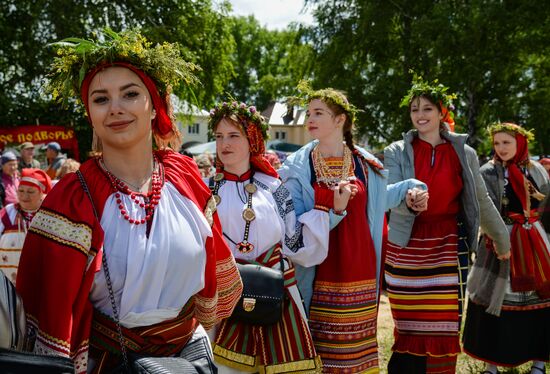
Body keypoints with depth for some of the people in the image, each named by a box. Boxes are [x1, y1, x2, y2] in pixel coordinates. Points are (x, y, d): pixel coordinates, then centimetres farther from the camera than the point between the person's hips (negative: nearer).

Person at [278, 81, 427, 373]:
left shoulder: (365, 165, 6)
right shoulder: (297, 168, -1)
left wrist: (409, 188, 13)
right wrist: (332, 211, -21)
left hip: (359, 274, 2)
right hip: (318, 278, -2)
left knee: (358, 349, 7)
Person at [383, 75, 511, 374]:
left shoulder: (463, 153, 6)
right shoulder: (396, 152, 2)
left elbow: (481, 202, 16)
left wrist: (502, 239, 23)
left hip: (448, 250, 1)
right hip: (406, 249, -1)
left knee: (443, 328, 0)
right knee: (409, 330, 2)